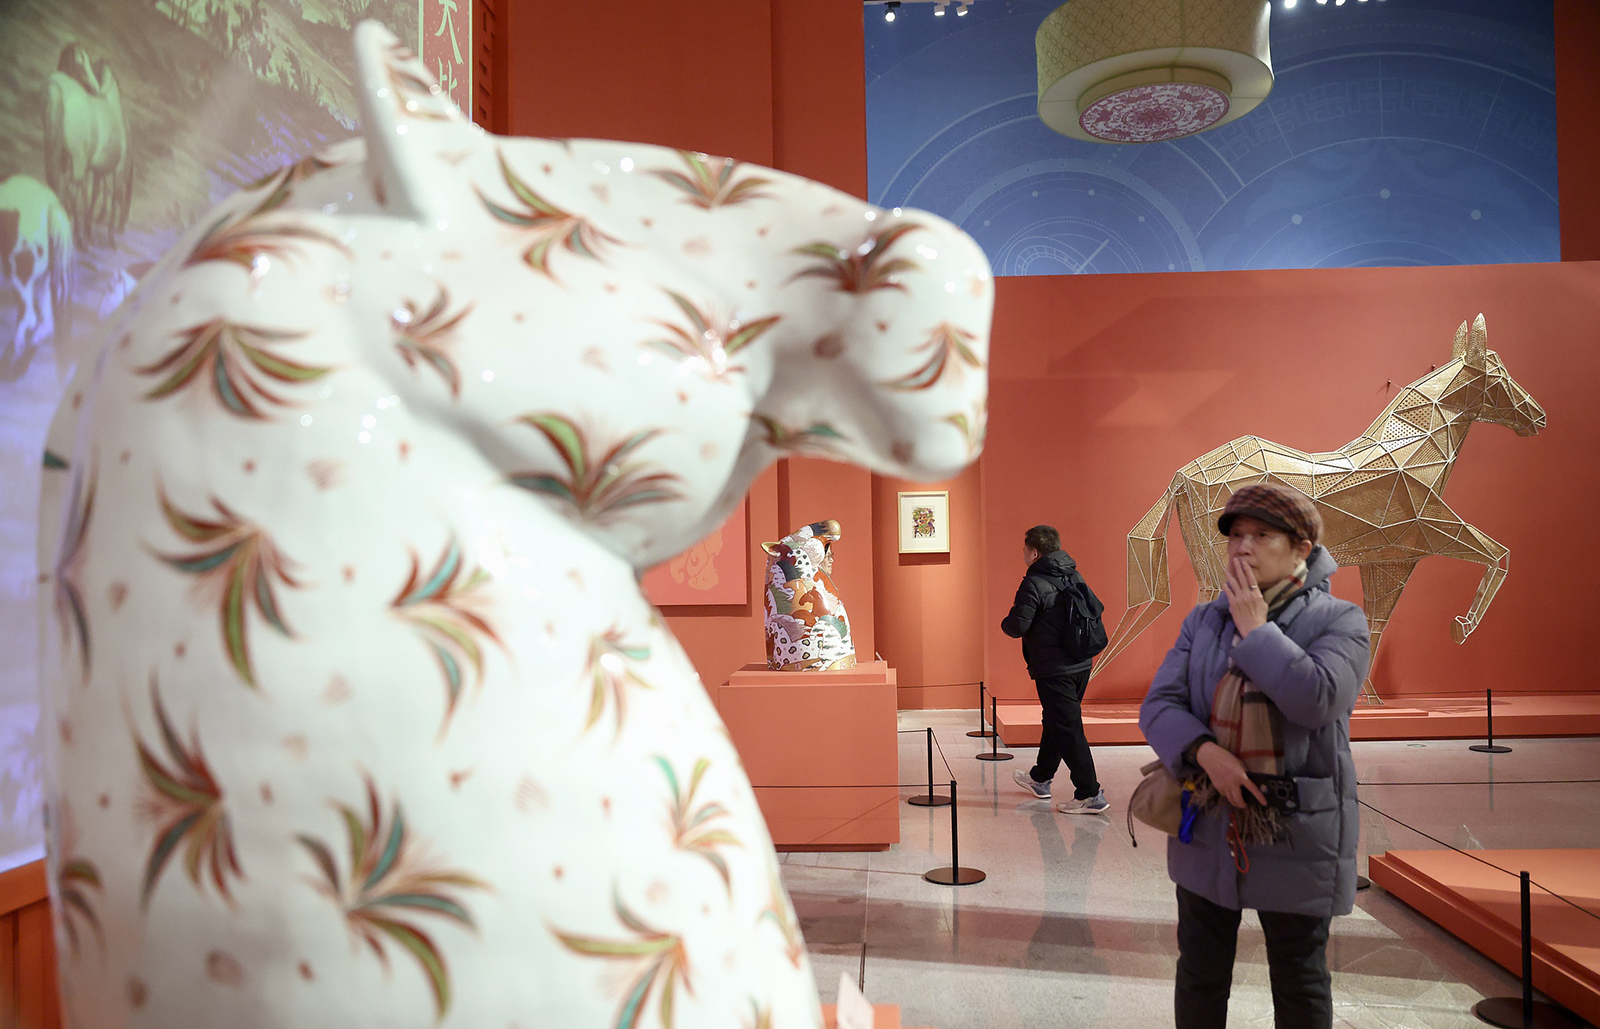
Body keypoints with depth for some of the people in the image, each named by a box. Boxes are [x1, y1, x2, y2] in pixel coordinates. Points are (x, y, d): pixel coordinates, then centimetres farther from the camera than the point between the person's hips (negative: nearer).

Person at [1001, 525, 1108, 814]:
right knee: (1055, 722, 21)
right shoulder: (1075, 577, 8)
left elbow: (1017, 626, -18)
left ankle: (1090, 795, -3)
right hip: (1081, 664, 9)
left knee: (1067, 729, -3)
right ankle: (1040, 779, 37)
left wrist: (1005, 623, 3)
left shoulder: (1034, 584, -17)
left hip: (1053, 670, -9)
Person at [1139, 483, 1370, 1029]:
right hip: (1207, 827, 3)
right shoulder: (1203, 621, 5)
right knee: (1199, 974, 15)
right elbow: (1158, 706, -2)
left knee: (1299, 984, 13)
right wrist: (1206, 752, -20)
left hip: (1295, 834, -3)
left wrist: (1255, 629, -16)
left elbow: (1316, 700, -24)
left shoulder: (1338, 620, -6)